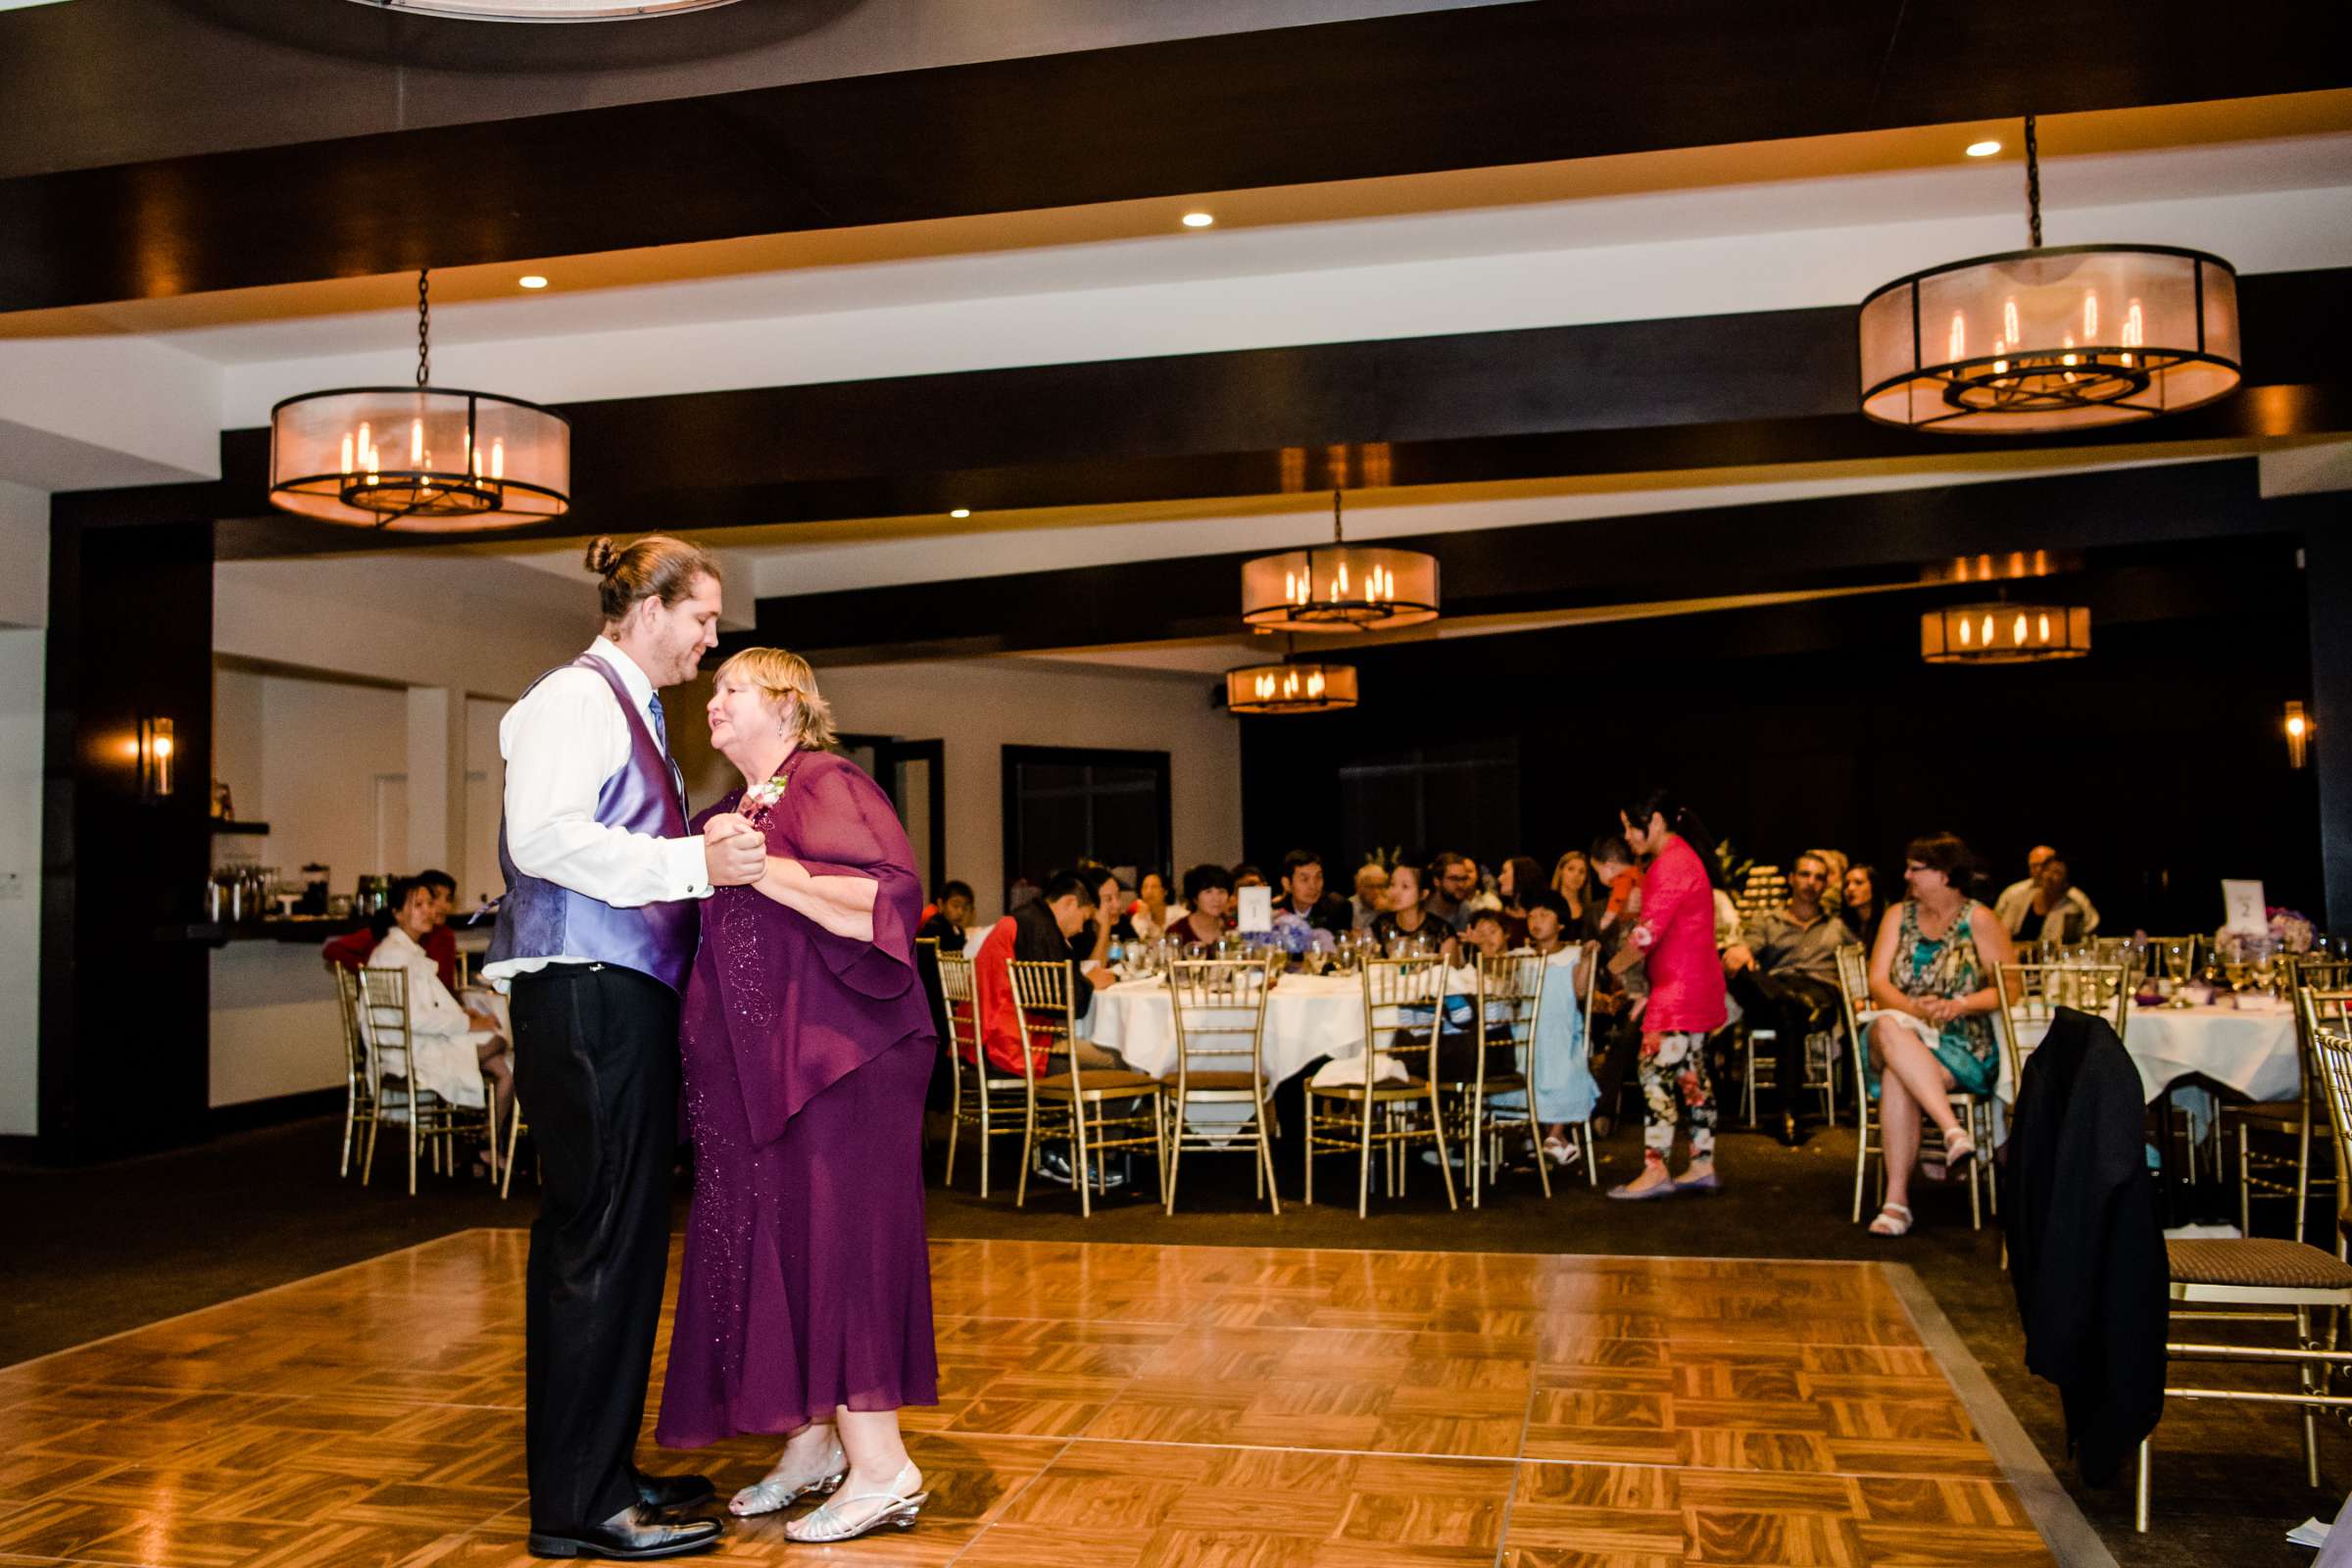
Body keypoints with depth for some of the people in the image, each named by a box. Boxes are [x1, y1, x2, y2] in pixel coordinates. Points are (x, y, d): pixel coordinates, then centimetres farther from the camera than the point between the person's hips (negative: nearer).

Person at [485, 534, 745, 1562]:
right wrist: (692, 864, -25)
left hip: (623, 1000, 10)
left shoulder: (632, 709, 22)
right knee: (601, 1238, -6)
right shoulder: (577, 696, -8)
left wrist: (715, 848, 13)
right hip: (586, 999, -10)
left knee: (614, 1238, 14)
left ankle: (598, 1471, 25)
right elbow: (547, 836, -23)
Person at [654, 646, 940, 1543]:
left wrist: (759, 868, -20)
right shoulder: (731, 812, 18)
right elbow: (712, 928, 28)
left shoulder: (827, 784, -6)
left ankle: (881, 1468, 0)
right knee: (770, 1247, 10)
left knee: (831, 1239, -7)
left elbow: (890, 896, -20)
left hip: (831, 1056, -8)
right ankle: (812, 1444, 21)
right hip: (755, 1066, 8)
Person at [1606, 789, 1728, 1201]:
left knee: (1657, 1071, -10)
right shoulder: (1682, 858, 19)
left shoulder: (1671, 864, -15)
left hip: (1680, 989, -11)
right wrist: (1647, 990, 18)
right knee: (1691, 1074, 12)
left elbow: (1647, 934, -20)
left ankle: (1655, 1170, -10)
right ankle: (1702, 1166, 15)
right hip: (1694, 988, 11)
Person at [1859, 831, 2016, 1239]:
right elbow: (1878, 983, 3)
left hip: (1962, 1045, -3)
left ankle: (1897, 1199, -35)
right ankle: (1954, 1132, -44)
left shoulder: (1978, 920, 3)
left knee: (1897, 1079, -35)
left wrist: (1958, 1005, -19)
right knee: (1889, 1028, -37)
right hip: (1902, 1034, 3)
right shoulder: (1898, 915, 13)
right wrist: (1913, 1008, -18)